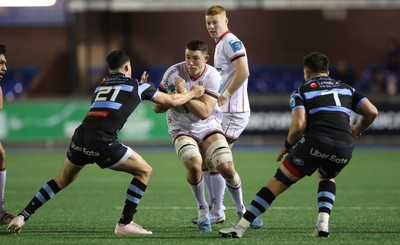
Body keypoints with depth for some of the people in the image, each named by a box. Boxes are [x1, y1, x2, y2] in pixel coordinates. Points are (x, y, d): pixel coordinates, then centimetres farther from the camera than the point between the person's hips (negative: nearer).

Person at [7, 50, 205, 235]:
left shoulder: (101, 85, 26)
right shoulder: (136, 85, 11)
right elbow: (171, 101, 20)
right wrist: (192, 93, 38)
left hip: (80, 138, 6)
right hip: (102, 143, -6)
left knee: (62, 180, 27)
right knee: (144, 171, 10)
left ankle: (22, 217, 22)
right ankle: (125, 223, 7)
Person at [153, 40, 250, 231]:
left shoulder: (213, 76, -15)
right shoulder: (173, 73, -13)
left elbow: (204, 112, -26)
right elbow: (157, 107, -8)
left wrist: (183, 93, -33)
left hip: (208, 127, 1)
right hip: (181, 129, -1)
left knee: (227, 167, -15)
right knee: (194, 164, -29)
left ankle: (241, 209, 12)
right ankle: (203, 210, -5)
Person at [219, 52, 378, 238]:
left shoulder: (301, 91, 14)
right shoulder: (346, 89, 25)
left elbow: (298, 125, -3)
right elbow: (372, 112, 14)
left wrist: (287, 146, 14)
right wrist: (358, 129, 34)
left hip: (316, 142, -4)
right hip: (344, 148, 4)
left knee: (278, 183, 6)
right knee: (326, 177, 35)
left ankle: (240, 228, 2)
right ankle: (323, 223, 13)